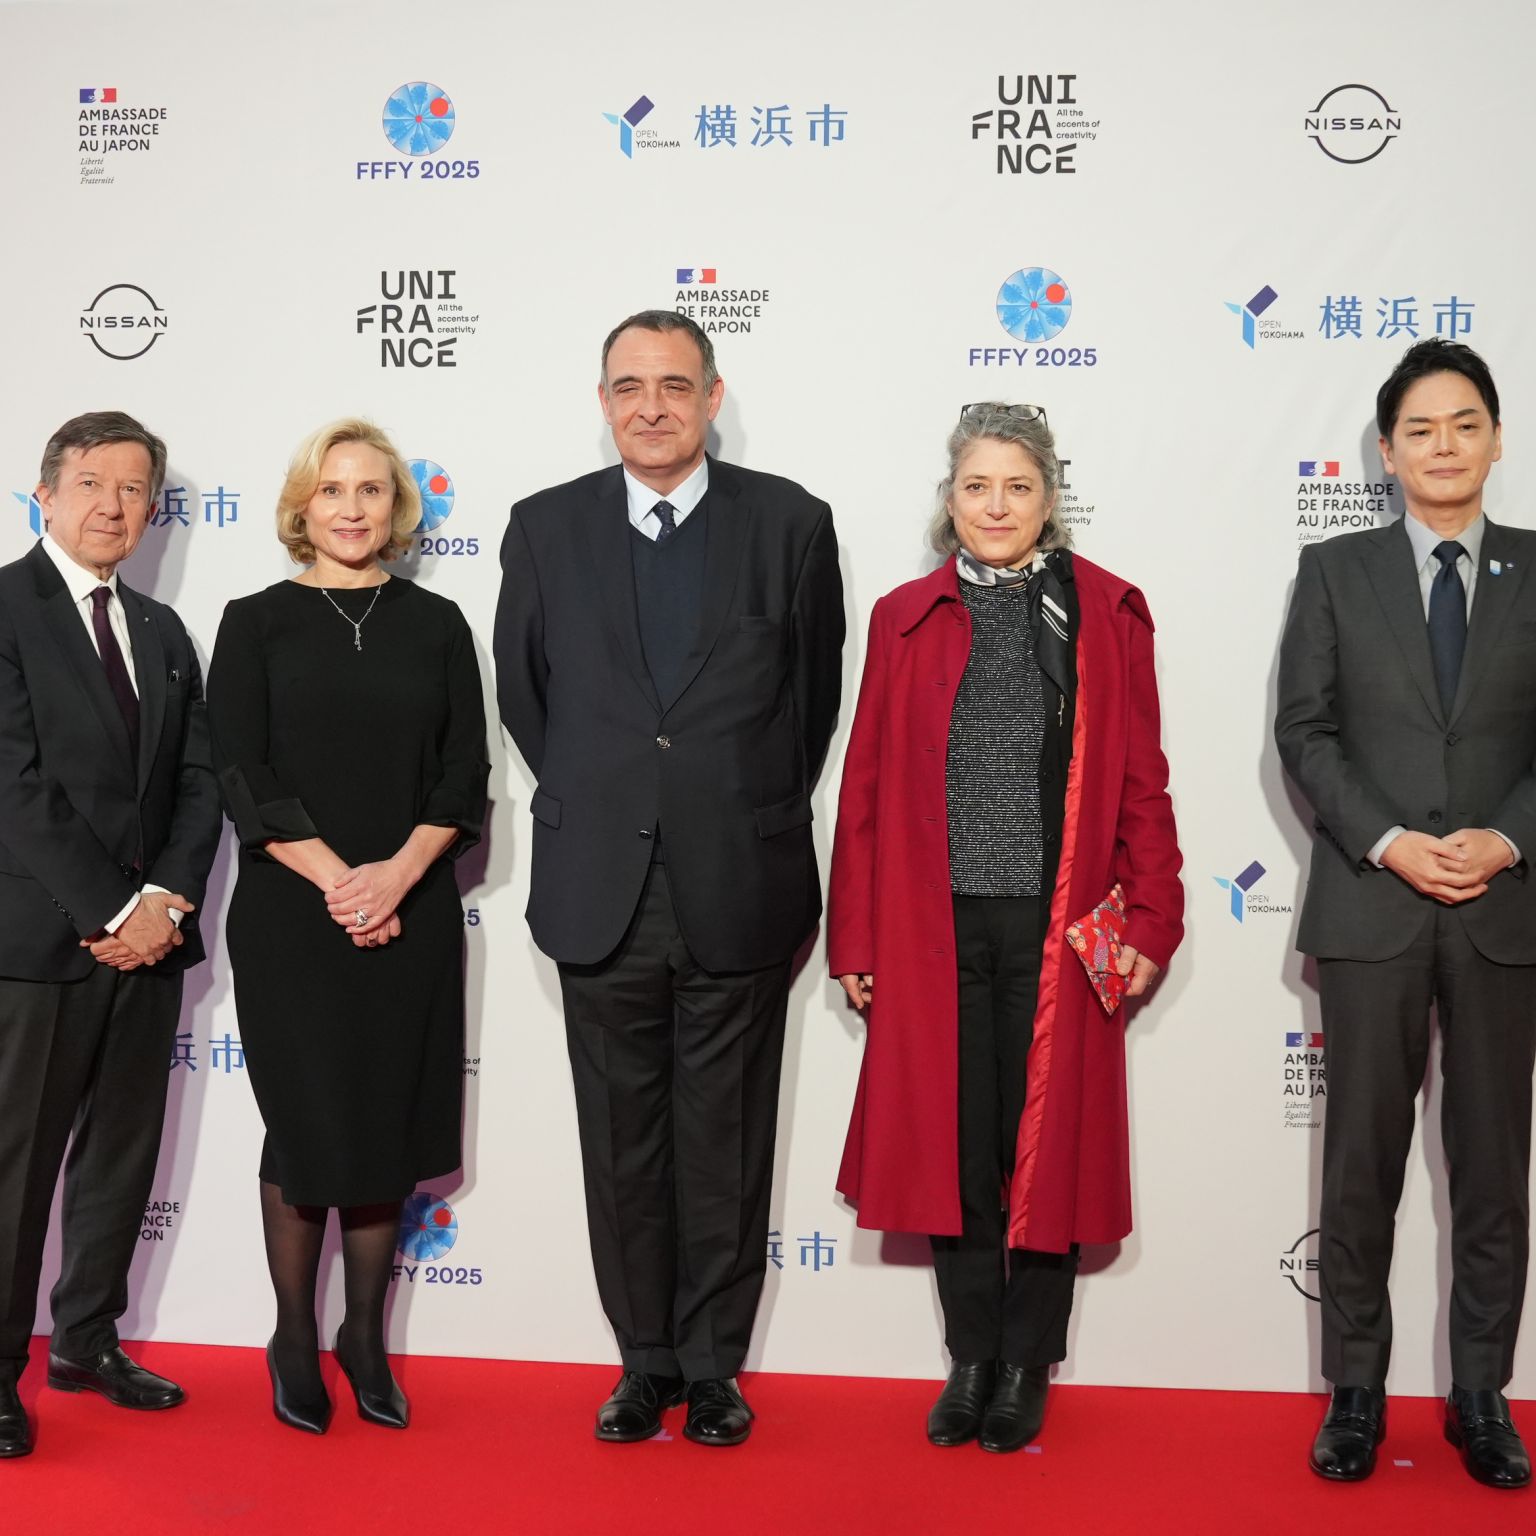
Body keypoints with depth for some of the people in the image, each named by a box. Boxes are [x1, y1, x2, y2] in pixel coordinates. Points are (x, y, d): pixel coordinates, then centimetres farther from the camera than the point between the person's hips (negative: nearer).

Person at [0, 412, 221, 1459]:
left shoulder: (163, 631, 15)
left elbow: (198, 778, 10)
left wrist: (167, 899, -6)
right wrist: (111, 911, -15)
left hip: (147, 933, 6)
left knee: (124, 1154, 14)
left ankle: (87, 1340, 29)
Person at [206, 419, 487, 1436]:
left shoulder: (436, 625, 7)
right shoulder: (257, 624, 3)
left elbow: (465, 775, 2)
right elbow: (242, 775, -5)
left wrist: (395, 874, -12)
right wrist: (336, 878, -15)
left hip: (412, 918, 2)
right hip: (291, 919, -2)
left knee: (390, 1125, 7)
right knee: (306, 1126, 3)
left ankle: (366, 1337, 22)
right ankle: (295, 1338, 22)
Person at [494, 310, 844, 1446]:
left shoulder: (790, 521, 0)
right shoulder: (547, 526, 4)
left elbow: (817, 689, 9)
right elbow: (523, 689, 15)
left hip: (739, 889, -1)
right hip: (601, 887, 2)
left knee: (726, 1143, 8)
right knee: (622, 1142, 11)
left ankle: (713, 1365, 25)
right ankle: (645, 1361, 28)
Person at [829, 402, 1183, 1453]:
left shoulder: (1108, 614, 4)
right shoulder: (906, 618, 7)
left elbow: (1141, 783, 3)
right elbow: (867, 786, 7)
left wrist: (1152, 923, -4)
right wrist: (856, 939, 4)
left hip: (1058, 929, -1)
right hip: (935, 926, 1)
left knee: (1045, 1142, 6)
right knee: (953, 1144, 8)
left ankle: (1026, 1366, 24)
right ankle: (971, 1359, 25)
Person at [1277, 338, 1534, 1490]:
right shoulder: (1335, 570, 5)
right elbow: (1303, 730, -1)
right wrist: (1387, 843, -12)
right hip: (1369, 907, -1)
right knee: (1362, 1161, 5)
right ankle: (1356, 1390, 18)